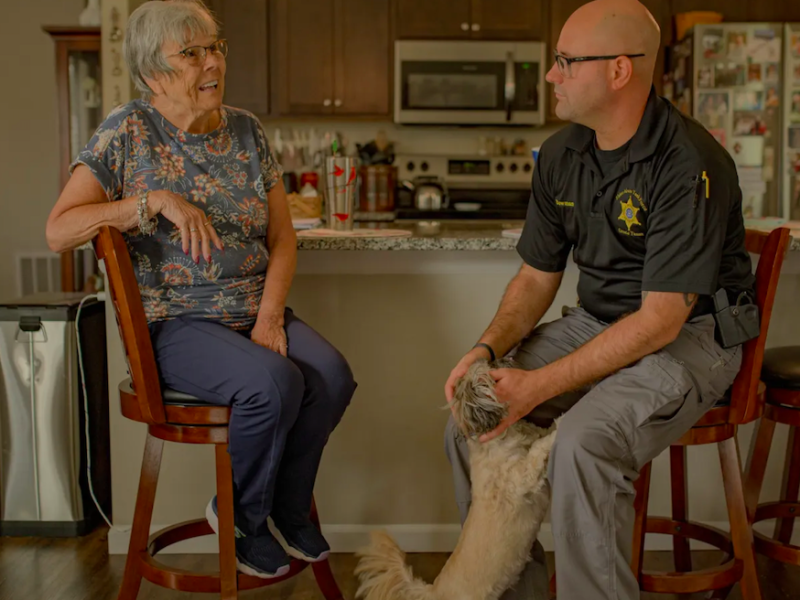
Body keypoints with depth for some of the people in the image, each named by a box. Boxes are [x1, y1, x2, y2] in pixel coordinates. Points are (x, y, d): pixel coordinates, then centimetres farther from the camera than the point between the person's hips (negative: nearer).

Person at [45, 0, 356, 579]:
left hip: (256, 311, 5)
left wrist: (270, 316, -7)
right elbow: (59, 231, -12)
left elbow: (283, 238, 9)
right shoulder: (128, 132, -3)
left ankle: (289, 511, 4)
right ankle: (241, 517, -2)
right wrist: (157, 200, -21)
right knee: (274, 382, -30)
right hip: (177, 321, -5)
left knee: (332, 375, -21)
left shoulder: (246, 130, 10)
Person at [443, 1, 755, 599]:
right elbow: (537, 276, 9)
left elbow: (661, 320, -24)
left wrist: (540, 385, -27)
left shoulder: (689, 164, -23)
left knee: (584, 443, -33)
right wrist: (488, 348, -10)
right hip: (596, 322, 7)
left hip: (692, 334, -7)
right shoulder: (560, 155, 1)